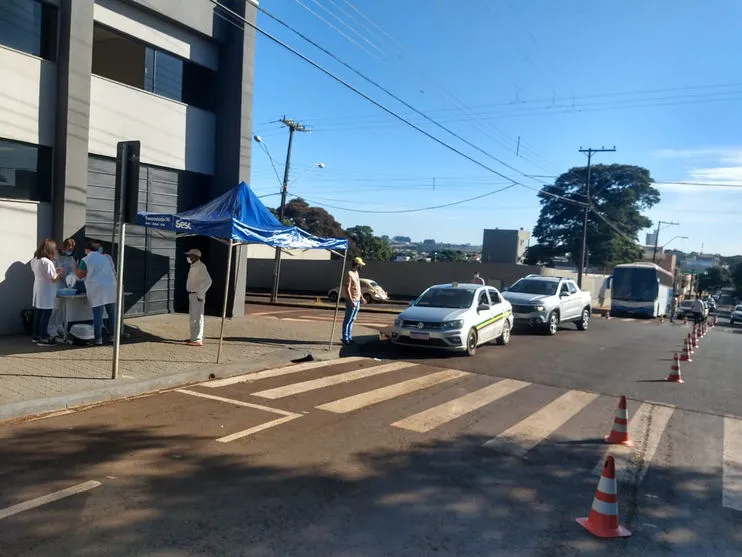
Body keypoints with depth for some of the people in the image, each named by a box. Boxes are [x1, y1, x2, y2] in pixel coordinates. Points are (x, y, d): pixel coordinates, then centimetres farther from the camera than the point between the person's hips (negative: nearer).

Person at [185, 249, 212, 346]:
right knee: (193, 317, 16)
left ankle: (197, 340, -5)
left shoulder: (200, 267, -16)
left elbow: (208, 281, -25)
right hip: (192, 295, 10)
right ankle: (195, 337, 25)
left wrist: (200, 294, -22)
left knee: (197, 318, -8)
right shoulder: (193, 266, 15)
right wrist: (192, 294, 17)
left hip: (197, 296, -10)